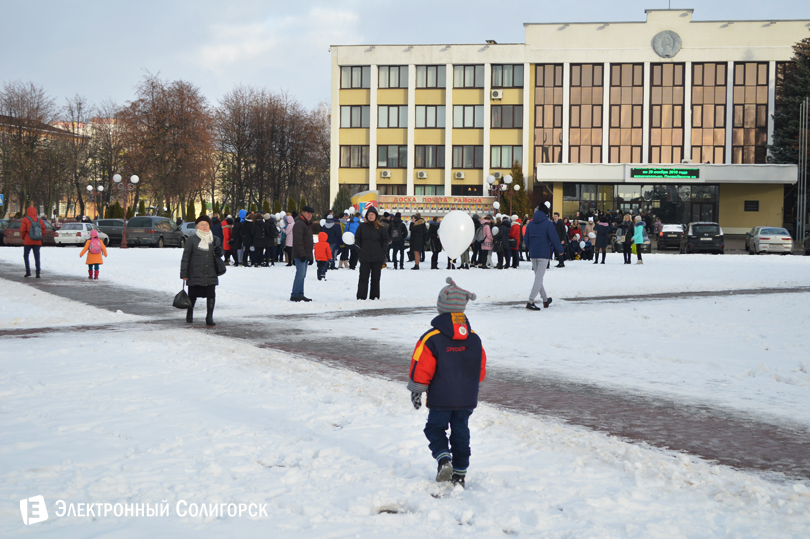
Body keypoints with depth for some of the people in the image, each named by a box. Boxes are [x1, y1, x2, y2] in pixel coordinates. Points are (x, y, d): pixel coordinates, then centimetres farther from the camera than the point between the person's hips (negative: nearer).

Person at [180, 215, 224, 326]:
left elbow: (219, 254, 23)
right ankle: (189, 315, 33)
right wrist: (184, 273, -3)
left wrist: (219, 251, -3)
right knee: (193, 295, 9)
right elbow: (186, 257, 1)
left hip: (211, 274, 2)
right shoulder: (192, 239, 1)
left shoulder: (215, 240, 12)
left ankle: (209, 317, 5)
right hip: (195, 274, -2)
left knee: (211, 295, -5)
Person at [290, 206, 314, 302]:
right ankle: (294, 295, -13)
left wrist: (310, 257, 24)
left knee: (302, 275, 10)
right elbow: (298, 241, -19)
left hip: (305, 255, 10)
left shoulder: (307, 224, 22)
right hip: (299, 255, -10)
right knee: (300, 274, -13)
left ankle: (300, 295, 13)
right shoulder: (299, 224, -11)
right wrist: (302, 254, -24)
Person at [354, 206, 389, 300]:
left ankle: (374, 296, 12)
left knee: (376, 277, 5)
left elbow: (385, 240, 10)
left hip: (377, 257, 0)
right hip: (365, 257, 0)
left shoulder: (381, 228, 5)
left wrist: (382, 250, 0)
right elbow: (357, 239, 10)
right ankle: (361, 296, -2)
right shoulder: (362, 227, 7)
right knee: (363, 277, -3)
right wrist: (359, 250, -1)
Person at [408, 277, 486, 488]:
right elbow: (481, 370, 9)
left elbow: (421, 369, -11)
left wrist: (416, 391, 2)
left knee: (435, 429, 12)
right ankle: (460, 473, 15)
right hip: (467, 399, 4)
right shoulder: (475, 339, 1)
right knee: (461, 432, 13)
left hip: (441, 399, -3)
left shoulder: (431, 339, -13)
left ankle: (444, 460, -11)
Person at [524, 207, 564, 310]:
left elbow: (526, 240, 14)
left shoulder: (530, 224, 10)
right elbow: (554, 238, -9)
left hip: (533, 254, 6)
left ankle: (545, 300, 26)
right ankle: (530, 302, -14)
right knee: (539, 278, -6)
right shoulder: (548, 224, -7)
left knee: (538, 278, 16)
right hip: (544, 254, -6)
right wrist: (559, 250, 6)